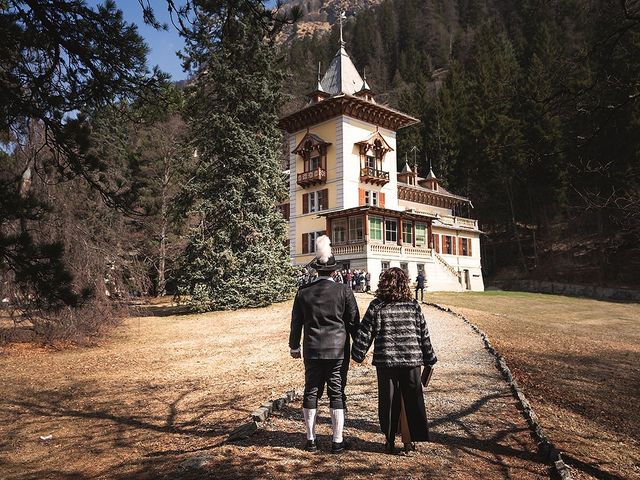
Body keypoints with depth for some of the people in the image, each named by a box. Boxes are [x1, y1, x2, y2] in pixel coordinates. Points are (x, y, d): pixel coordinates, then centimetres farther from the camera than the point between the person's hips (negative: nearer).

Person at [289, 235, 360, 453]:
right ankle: (338, 441, 13)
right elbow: (354, 322, -2)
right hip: (338, 350, -2)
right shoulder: (344, 291, -6)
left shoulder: (303, 292, -1)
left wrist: (294, 346, 18)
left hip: (312, 351, 2)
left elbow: (296, 322, 6)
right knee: (337, 394, 6)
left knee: (311, 392, 11)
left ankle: (311, 440, 20)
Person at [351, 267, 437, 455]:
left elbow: (365, 333, -5)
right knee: (412, 400, 14)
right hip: (412, 360, 1)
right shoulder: (413, 306, 0)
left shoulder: (377, 306, -5)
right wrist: (429, 361, 12)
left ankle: (390, 440, 19)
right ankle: (409, 439, 21)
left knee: (388, 400, 11)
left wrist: (358, 355, 6)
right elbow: (424, 335, 4)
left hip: (385, 361, -1)